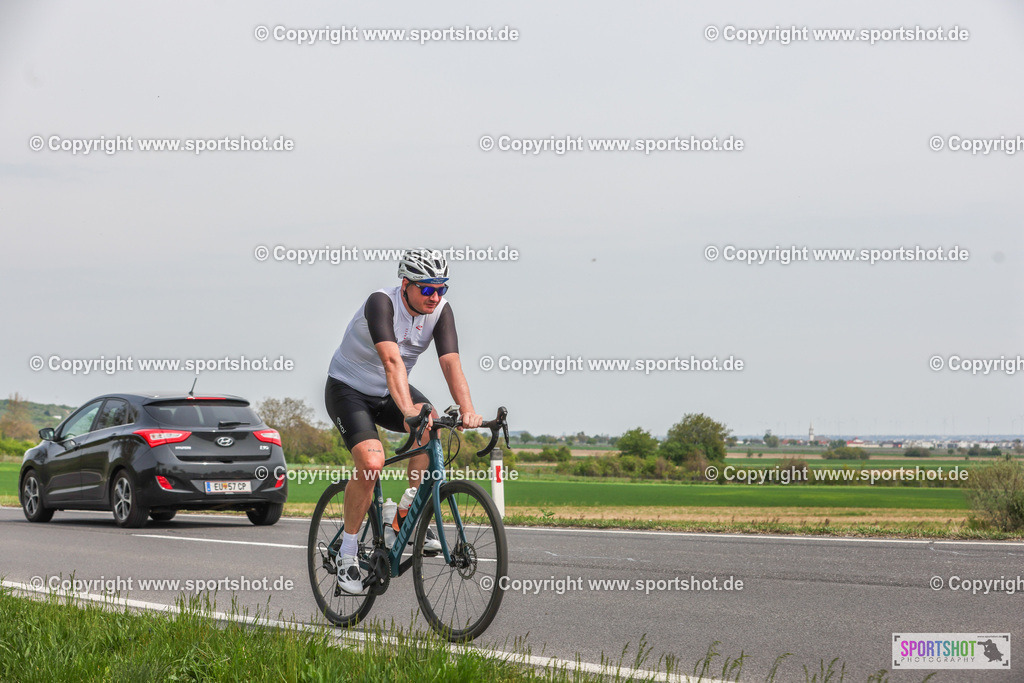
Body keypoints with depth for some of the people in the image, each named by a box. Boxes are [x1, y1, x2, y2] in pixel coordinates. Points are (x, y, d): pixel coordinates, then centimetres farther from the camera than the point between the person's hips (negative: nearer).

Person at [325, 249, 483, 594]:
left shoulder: (441, 310, -14)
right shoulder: (381, 303, -29)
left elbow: (451, 362, -25)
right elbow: (392, 361, -44)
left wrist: (467, 410, -42)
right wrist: (408, 411, -58)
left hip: (390, 392, 5)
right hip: (348, 388, -5)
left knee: (431, 425, -27)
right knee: (371, 462, -27)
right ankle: (347, 551, -10)